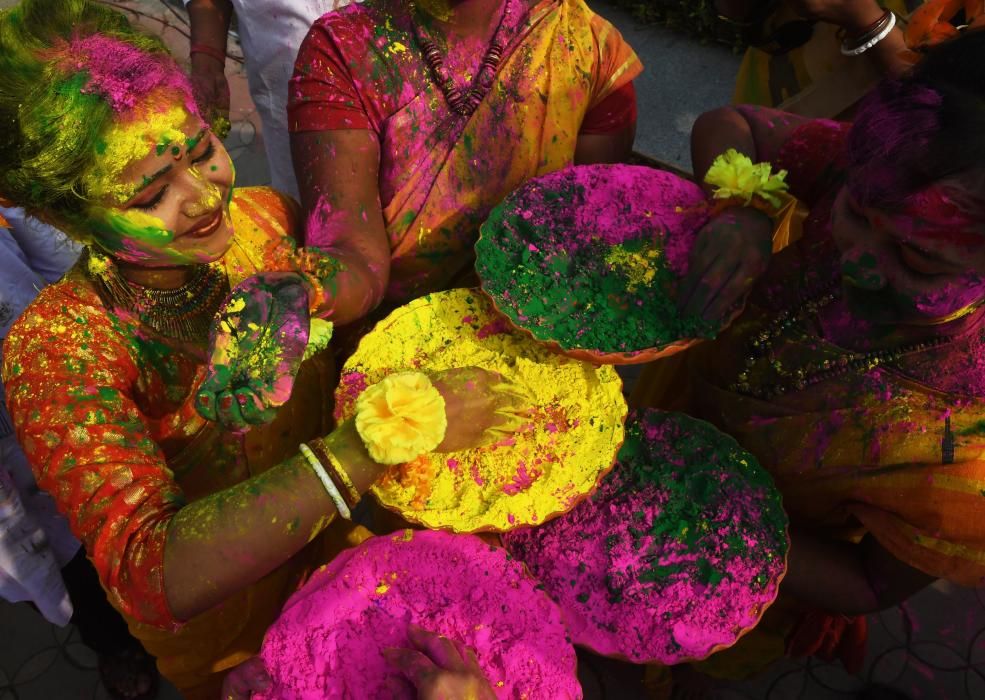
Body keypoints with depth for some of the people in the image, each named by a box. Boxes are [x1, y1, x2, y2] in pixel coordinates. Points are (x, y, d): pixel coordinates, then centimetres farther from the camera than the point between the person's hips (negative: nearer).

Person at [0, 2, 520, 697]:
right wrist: (378, 438, -50)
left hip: (348, 535, 4)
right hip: (224, 628, -3)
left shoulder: (264, 216, -17)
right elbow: (153, 578, -42)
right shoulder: (56, 350, -29)